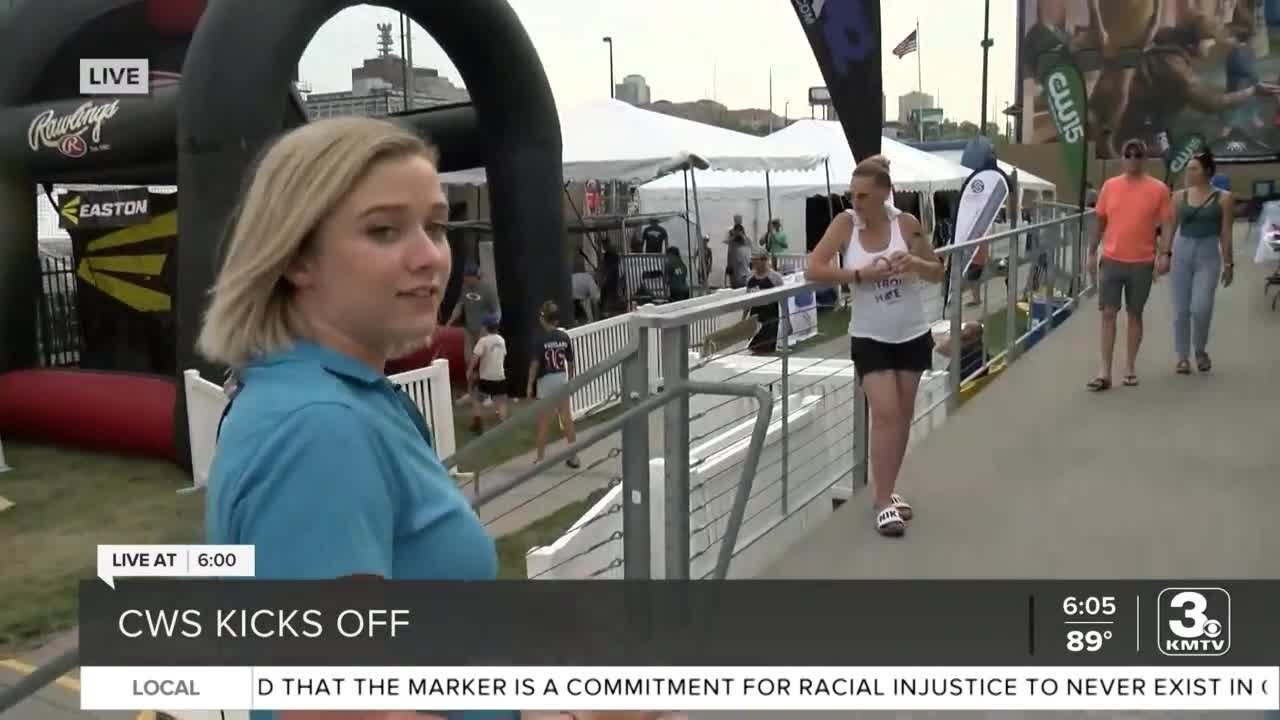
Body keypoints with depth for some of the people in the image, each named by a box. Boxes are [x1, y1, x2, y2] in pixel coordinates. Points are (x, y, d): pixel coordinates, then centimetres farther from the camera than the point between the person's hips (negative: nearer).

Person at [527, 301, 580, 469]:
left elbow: (535, 364, -14)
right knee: (567, 418, 10)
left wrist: (530, 384, -7)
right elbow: (570, 362, 5)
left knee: (544, 421, 6)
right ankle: (573, 456, 15)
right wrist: (570, 380, 16)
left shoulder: (541, 339, -13)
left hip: (545, 380, -4)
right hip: (562, 379, 4)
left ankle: (540, 458, 13)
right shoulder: (565, 337, 0)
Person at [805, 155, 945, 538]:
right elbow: (813, 269, -16)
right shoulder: (845, 222, -10)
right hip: (869, 337, -2)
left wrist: (914, 262, -19)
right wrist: (861, 273, -24)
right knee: (885, 413, -11)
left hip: (912, 334, 2)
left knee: (903, 415, 11)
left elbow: (938, 273, 2)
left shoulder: (906, 223, -8)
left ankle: (887, 491, 28)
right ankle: (883, 503, -2)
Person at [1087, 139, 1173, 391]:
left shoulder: (1158, 189, -3)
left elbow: (1166, 224, -2)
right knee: (1108, 314, -1)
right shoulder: (1110, 186, 4)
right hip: (1111, 261, 1)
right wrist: (1092, 252, 9)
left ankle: (1130, 367, 21)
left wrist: (1164, 254, -13)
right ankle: (1104, 372, 0)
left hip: (1142, 263, -1)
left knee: (1134, 314, 9)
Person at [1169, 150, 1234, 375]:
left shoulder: (1223, 198, 1)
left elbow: (1226, 233, 1)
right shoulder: (1180, 197, 5)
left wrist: (1228, 263, 0)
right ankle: (1182, 357, 15)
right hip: (1182, 253, 2)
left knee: (1201, 308, -12)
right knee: (1181, 310, 2)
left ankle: (1201, 351, 14)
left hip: (1208, 255, -2)